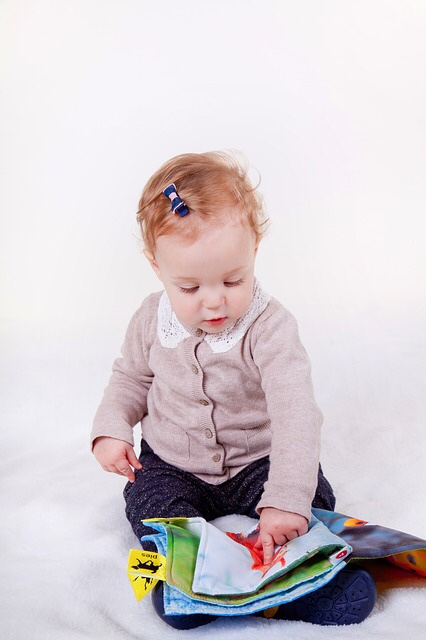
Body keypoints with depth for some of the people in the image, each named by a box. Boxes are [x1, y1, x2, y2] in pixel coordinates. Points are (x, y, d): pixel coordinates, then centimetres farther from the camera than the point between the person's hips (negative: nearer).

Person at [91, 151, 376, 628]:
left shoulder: (270, 327, -24)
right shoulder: (152, 319, -11)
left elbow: (296, 413, -33)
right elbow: (131, 376, 9)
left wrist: (285, 499, -43)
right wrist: (110, 428, -8)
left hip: (255, 462, -2)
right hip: (171, 465, 3)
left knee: (313, 495, -21)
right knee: (147, 502, -23)